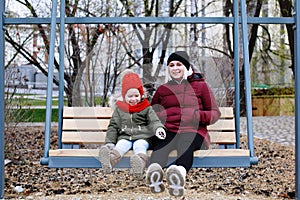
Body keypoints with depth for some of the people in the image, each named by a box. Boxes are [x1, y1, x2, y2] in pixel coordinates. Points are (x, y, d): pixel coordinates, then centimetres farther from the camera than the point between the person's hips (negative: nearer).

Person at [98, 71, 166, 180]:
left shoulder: (146, 108, 11)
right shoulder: (119, 109, 15)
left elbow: (154, 121, 3)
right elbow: (113, 126, 14)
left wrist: (158, 128, -22)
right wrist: (109, 142, 1)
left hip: (142, 137, -1)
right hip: (125, 137, 1)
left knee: (140, 146, -34)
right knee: (120, 146, -30)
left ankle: (140, 162, -66)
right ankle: (110, 160, -62)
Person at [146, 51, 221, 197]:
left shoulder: (200, 86, 21)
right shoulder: (162, 89, 29)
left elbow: (215, 113, 17)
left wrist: (198, 116, -6)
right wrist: (157, 117, 7)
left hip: (192, 131, -1)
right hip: (167, 131, 2)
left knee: (185, 145, -40)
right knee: (161, 145, -38)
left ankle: (180, 171, -72)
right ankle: (155, 170, -70)